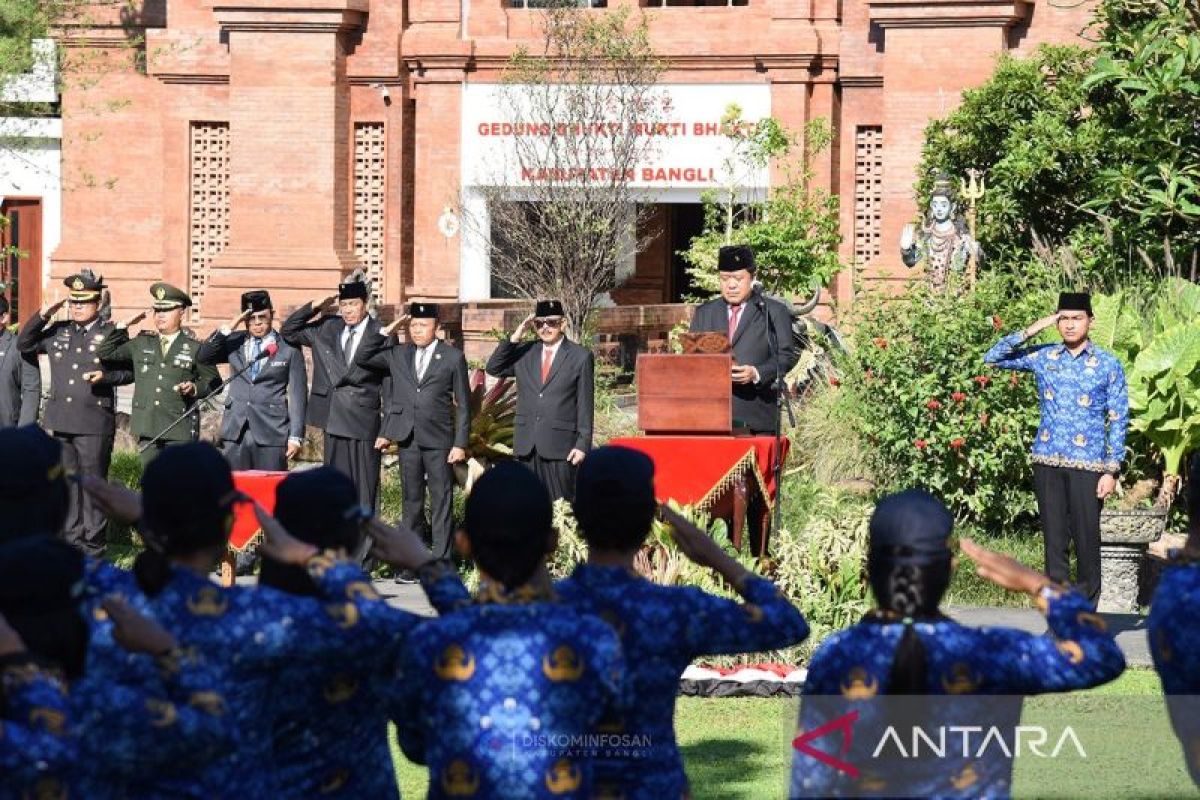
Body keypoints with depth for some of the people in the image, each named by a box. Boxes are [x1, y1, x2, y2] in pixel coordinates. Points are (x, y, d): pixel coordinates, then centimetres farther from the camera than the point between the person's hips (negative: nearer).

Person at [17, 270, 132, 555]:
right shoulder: (58, 331, 13)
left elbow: (130, 371, 3)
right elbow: (24, 344, 14)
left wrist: (106, 376, -16)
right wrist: (43, 315, 2)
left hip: (95, 424, -5)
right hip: (62, 421, 5)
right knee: (67, 483, 9)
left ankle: (93, 545, 5)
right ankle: (71, 539, 17)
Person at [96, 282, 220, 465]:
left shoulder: (194, 347, 4)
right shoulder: (141, 343, 14)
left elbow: (213, 381, 6)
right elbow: (105, 353, 14)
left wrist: (195, 388, -13)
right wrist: (123, 326, 7)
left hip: (180, 429, -4)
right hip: (147, 428, 4)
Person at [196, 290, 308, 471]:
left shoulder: (289, 350, 1)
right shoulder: (234, 342, 11)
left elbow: (298, 395, 1)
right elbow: (202, 357, 1)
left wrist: (296, 437, -4)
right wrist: (227, 329, -8)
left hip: (271, 434, -3)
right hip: (235, 432, 3)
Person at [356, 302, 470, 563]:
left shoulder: (453, 357, 1)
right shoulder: (398, 354, 10)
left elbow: (463, 404, 1)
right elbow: (362, 358, 11)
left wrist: (460, 444, -5)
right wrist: (386, 332, 3)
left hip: (438, 439, -3)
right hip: (407, 439, 3)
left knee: (441, 501, -2)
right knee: (411, 501, 8)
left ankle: (441, 563, 0)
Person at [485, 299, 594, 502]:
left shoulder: (581, 357, 2)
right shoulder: (524, 352, 12)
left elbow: (585, 405, 0)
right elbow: (493, 368, 4)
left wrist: (583, 444, -5)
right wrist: (516, 336, -3)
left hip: (560, 446, -4)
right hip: (526, 445, 4)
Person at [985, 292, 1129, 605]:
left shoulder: (1108, 365, 1)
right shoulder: (1044, 357, 8)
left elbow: (1118, 421, 0)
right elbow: (993, 358, 8)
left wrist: (1111, 470, -7)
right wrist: (1030, 332, -1)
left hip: (1087, 464, -3)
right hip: (1048, 462, 3)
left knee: (1086, 539, -3)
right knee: (1054, 540, 5)